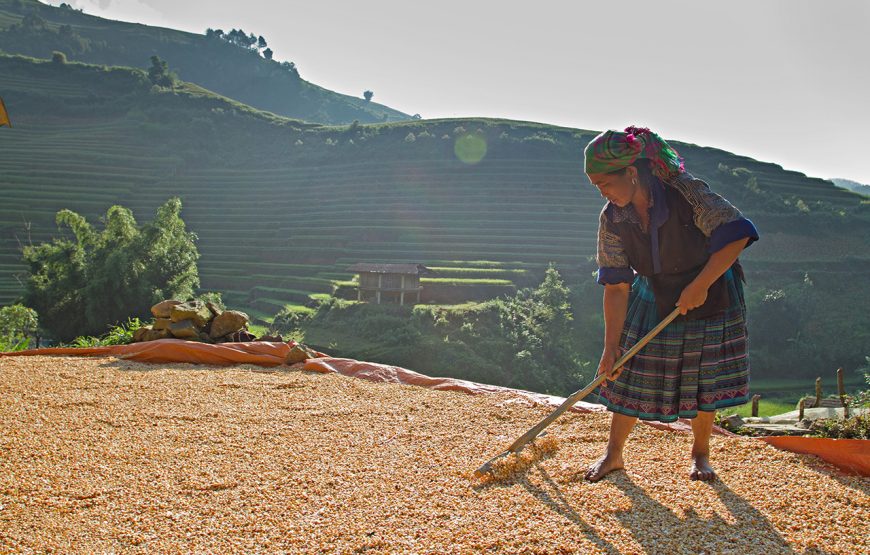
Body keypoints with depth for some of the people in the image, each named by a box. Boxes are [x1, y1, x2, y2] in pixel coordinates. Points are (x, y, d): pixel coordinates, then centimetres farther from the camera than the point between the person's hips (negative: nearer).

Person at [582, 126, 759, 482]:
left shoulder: (686, 191, -27)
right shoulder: (612, 220, -15)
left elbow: (736, 234, -25)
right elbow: (616, 288, -13)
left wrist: (700, 285, -27)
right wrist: (611, 347, -15)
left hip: (710, 291, -2)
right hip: (655, 299, 3)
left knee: (704, 378, 4)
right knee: (632, 374, 1)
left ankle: (700, 453, 24)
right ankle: (613, 453, 15)